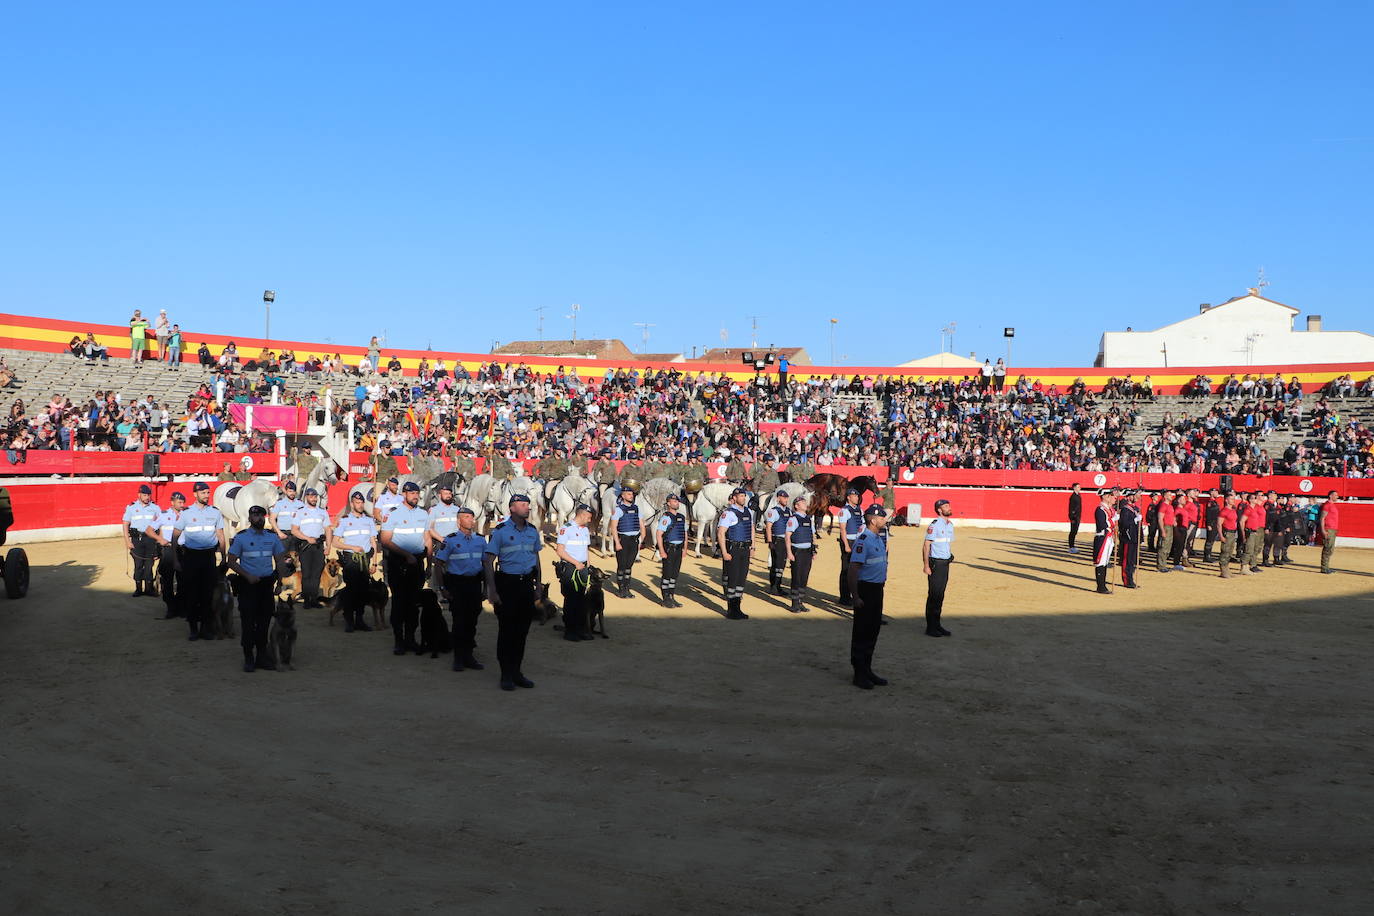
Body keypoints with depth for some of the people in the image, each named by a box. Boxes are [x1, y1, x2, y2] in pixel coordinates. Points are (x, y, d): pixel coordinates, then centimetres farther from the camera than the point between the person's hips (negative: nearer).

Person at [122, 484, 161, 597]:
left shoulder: (155, 507, 8)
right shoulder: (131, 507, 6)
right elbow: (126, 525, 6)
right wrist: (127, 541, -2)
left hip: (151, 538, 1)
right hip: (137, 538, -1)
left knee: (149, 564, 2)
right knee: (138, 564, -1)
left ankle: (149, 588, 7)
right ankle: (138, 588, 6)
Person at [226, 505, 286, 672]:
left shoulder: (272, 537, 9)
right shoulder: (241, 537, -2)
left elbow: (279, 561, 13)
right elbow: (232, 562, -2)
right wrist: (247, 576, -14)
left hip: (267, 583, 3)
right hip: (248, 584, -3)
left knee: (265, 620, 7)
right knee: (248, 621, -2)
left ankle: (262, 656, 16)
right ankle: (248, 658, 6)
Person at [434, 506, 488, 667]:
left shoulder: (480, 539, 10)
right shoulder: (450, 540, -4)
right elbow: (440, 563, -4)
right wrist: (444, 587, -7)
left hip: (475, 582, 4)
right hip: (457, 583, -4)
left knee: (472, 620, 10)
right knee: (459, 620, -1)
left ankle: (468, 655, 20)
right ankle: (458, 658, 8)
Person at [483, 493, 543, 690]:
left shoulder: (532, 530, 10)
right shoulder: (500, 531, -7)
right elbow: (488, 561, -8)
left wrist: (537, 583, 15)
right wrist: (492, 590, -13)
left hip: (527, 583, 5)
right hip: (507, 583, -5)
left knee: (522, 629, 10)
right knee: (506, 629, 0)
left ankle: (517, 672, 20)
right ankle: (506, 675, 8)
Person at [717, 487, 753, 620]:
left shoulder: (748, 512, 11)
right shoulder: (728, 513, -12)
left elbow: (751, 528, 26)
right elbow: (721, 533, -15)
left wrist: (752, 545, 19)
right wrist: (724, 553, -19)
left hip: (745, 549, 7)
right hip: (732, 549, -7)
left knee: (742, 578, 9)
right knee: (732, 579, -4)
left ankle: (737, 608, 17)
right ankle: (730, 611, 4)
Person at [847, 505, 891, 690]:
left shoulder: (879, 539, 13)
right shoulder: (863, 541, -17)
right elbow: (853, 569, -21)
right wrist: (856, 597, -24)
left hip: (877, 589, 10)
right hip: (865, 589, -10)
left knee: (873, 631, 15)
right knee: (862, 632, -2)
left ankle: (867, 670, 26)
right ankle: (859, 674, 5)